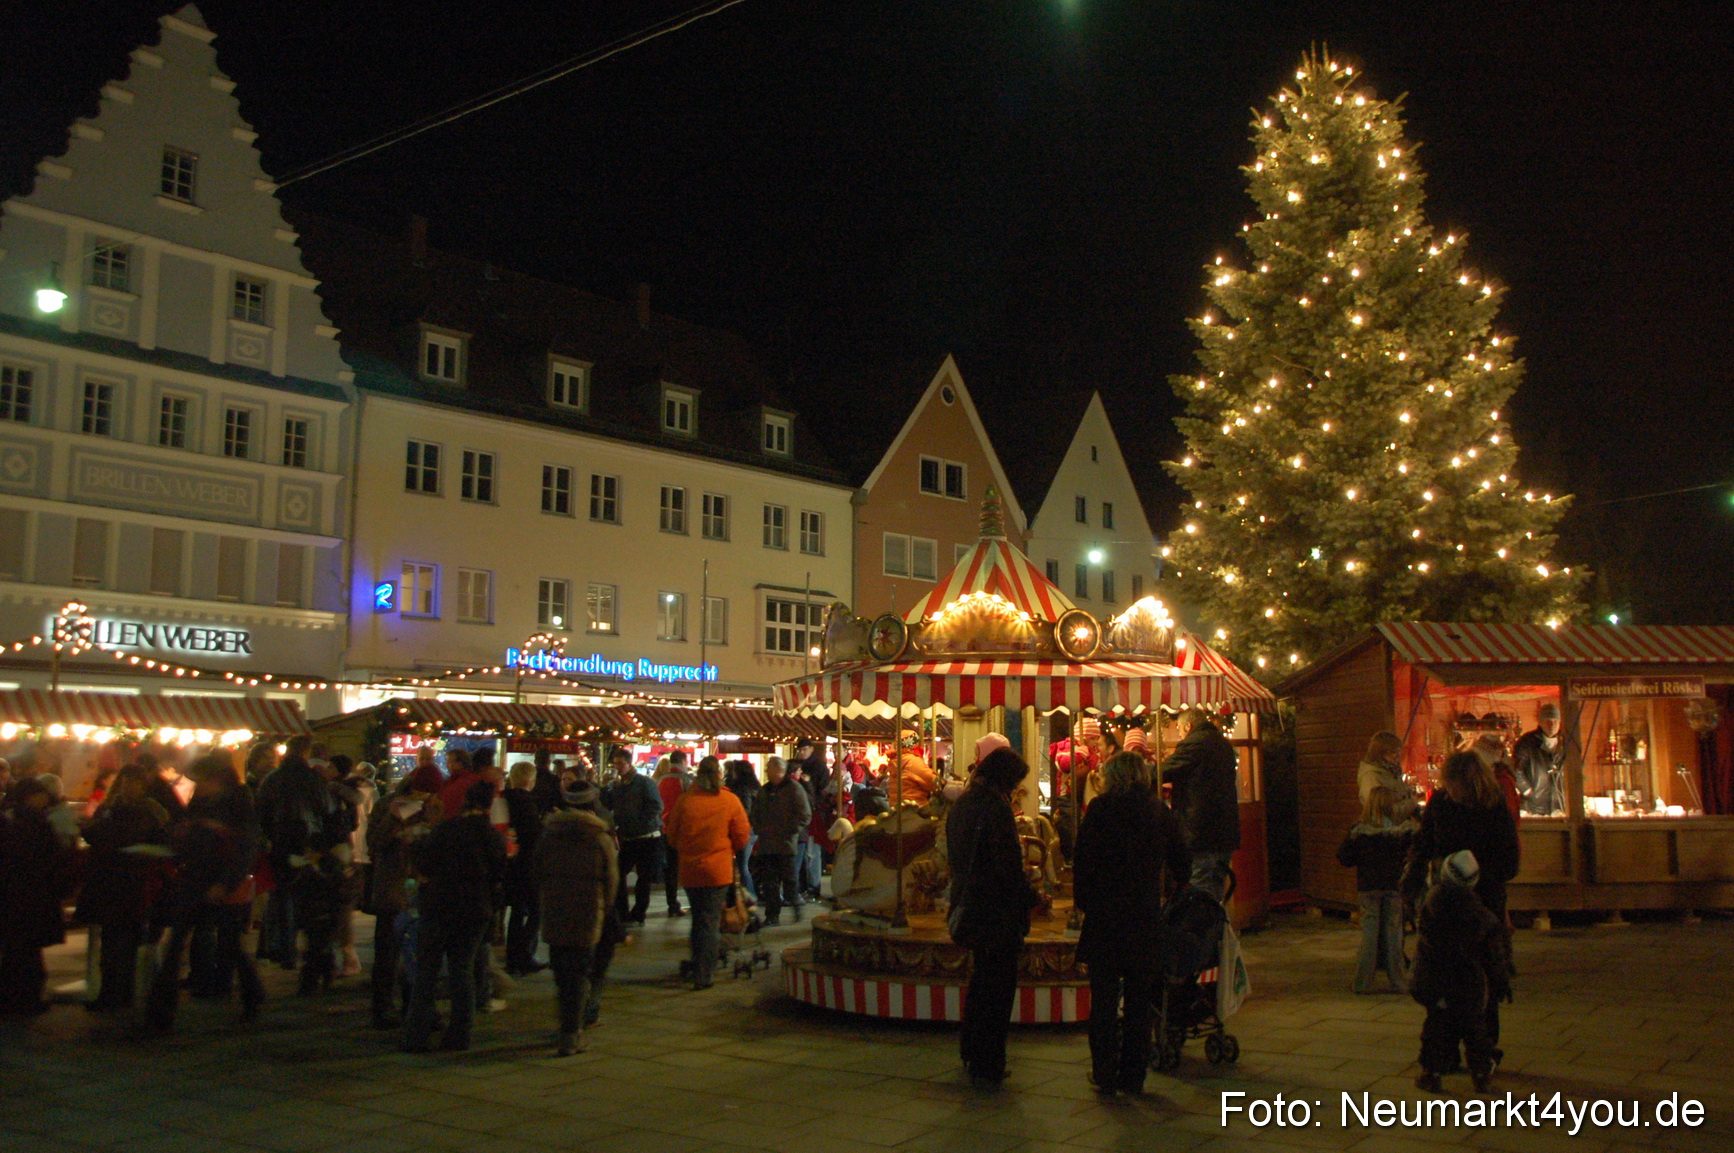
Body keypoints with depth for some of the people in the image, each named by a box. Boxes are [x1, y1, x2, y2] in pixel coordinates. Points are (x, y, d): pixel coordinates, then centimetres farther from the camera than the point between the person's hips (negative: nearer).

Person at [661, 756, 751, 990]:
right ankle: (703, 974, 1)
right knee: (711, 920, 4)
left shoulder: (685, 800, -6)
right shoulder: (730, 801, -9)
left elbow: (672, 835, 4)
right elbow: (742, 837, -3)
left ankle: (697, 964, 28)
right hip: (718, 870, -2)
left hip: (689, 868, 2)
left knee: (698, 916, 19)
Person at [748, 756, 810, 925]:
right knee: (769, 882, 5)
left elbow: (805, 815, -8)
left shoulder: (794, 788, -4)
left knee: (789, 880, -3)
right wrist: (758, 830, 8)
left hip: (786, 844, -6)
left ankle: (796, 907, 18)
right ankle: (772, 915, 10)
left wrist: (788, 831, -13)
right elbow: (756, 814, 26)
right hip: (766, 845, 6)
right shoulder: (764, 790, 16)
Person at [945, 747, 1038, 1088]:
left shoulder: (961, 805, 8)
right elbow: (1008, 864, -20)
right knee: (998, 985, 1)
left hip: (969, 905, 9)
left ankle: (971, 1054, 32)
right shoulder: (995, 806, -19)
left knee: (980, 980, 22)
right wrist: (1029, 898, -9)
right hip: (998, 911, -9)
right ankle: (987, 1066, 6)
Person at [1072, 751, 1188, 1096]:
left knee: (1104, 999, 7)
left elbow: (1083, 861, -7)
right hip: (1147, 916, 3)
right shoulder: (1159, 810, 2)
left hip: (1105, 915, -3)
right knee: (1139, 1000, 11)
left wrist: (1082, 900, 4)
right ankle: (1133, 1074, 15)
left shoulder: (1101, 809, -7)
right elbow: (1179, 863, 9)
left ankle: (1105, 1073, 11)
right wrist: (1166, 894, 25)